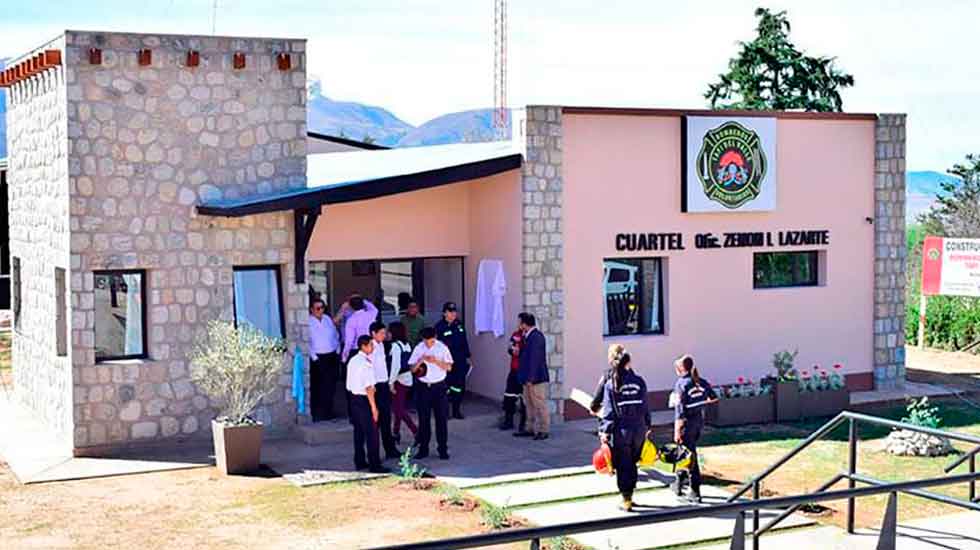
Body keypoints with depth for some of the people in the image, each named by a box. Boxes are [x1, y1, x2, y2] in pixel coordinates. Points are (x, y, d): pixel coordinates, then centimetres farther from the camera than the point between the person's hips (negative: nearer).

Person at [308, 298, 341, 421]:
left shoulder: (327, 319, 10)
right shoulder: (308, 322, -9)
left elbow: (335, 336, 16)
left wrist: (337, 351, 9)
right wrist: (314, 357, -14)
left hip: (332, 357, 6)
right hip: (318, 359, -6)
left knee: (331, 386, 12)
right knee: (318, 388, -1)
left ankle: (328, 413, 24)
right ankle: (317, 415, 8)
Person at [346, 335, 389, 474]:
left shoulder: (353, 361, 9)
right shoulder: (366, 363, -18)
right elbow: (368, 387, -21)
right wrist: (374, 407, -18)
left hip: (354, 398, 9)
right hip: (364, 400, -9)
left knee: (358, 432, 16)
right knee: (372, 433, -4)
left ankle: (359, 462, 23)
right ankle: (375, 465, -2)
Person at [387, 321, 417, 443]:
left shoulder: (396, 346, -16)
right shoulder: (406, 345, 8)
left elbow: (396, 365, -21)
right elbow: (408, 363, 11)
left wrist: (391, 382, -17)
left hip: (399, 379, -9)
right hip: (407, 378, 9)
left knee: (399, 409, -4)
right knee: (398, 407, 16)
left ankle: (416, 432, -10)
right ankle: (396, 433, 22)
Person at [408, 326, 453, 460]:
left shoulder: (442, 348, -4)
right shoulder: (418, 349, -1)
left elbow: (449, 367, -6)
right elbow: (412, 369, -1)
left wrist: (436, 361, -21)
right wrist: (421, 360, -20)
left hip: (439, 386, -1)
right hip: (423, 387, 1)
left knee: (441, 418, 1)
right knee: (423, 418, 5)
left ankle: (443, 449, 9)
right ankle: (423, 448, 14)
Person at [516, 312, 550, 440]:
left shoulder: (536, 337, -17)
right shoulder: (528, 336, 12)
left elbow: (535, 358, -22)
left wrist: (531, 379, -22)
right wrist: (517, 351, 5)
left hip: (536, 379, -10)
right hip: (528, 379, 10)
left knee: (540, 405, -3)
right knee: (530, 405, 15)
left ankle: (543, 431, 2)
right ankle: (532, 429, 23)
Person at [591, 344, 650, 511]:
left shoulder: (609, 383, -10)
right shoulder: (639, 381, 0)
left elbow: (609, 411, -11)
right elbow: (645, 407, 5)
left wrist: (605, 432, -8)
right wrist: (646, 427, 15)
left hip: (621, 431, -3)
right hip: (639, 430, 3)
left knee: (623, 466, 7)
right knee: (632, 463, 18)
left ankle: (626, 499, 10)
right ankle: (629, 495, 28)